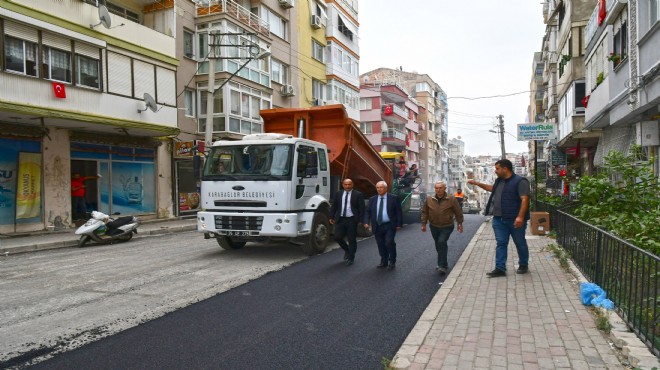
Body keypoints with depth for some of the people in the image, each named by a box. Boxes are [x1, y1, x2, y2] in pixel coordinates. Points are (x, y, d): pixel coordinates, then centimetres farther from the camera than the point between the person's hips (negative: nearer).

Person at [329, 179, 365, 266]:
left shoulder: (358, 195, -1)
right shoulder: (338, 194, 10)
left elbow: (361, 208, -3)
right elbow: (333, 206, 13)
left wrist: (360, 220, -9)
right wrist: (331, 217, 6)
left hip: (352, 220, -3)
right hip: (340, 219, 3)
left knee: (352, 240, 2)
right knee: (337, 237, -4)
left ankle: (350, 258, 17)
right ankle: (347, 250, 25)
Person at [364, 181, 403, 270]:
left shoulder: (393, 198, -2)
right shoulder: (372, 199, 7)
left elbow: (399, 212, -2)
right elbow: (367, 212, 8)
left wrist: (399, 224, -7)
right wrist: (366, 222, -7)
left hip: (389, 226, -4)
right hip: (377, 226, 4)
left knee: (389, 243, -12)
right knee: (381, 245, 8)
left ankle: (392, 261, 7)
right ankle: (384, 261, 23)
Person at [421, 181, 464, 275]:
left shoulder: (452, 199, -7)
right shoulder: (429, 199, -1)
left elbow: (458, 212, 1)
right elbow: (424, 212, 7)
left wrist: (460, 223, 4)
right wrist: (423, 224, 5)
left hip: (447, 227, -4)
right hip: (434, 227, 4)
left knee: (442, 242, -20)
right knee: (438, 246, 12)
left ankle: (442, 266, -15)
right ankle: (444, 264, 29)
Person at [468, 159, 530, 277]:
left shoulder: (520, 181, -12)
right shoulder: (499, 181, 13)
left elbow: (525, 199, -20)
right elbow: (492, 188, 36)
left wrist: (520, 217, -29)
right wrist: (477, 183, 33)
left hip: (515, 220, -7)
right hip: (499, 219, 7)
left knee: (520, 243, 9)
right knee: (501, 243, 4)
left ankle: (523, 265, 27)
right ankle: (500, 268, 5)